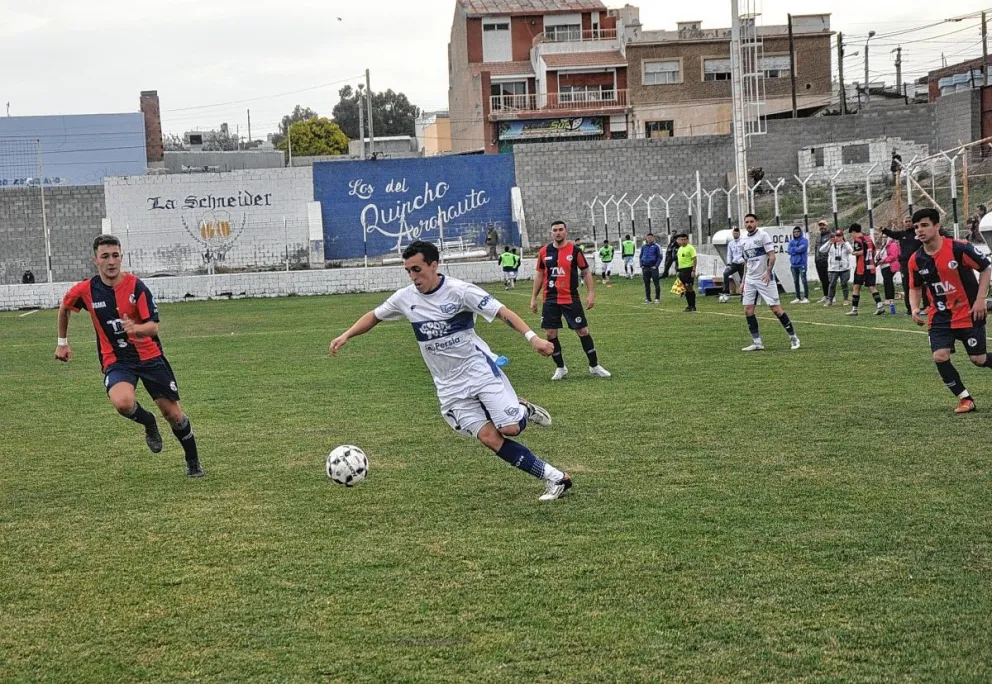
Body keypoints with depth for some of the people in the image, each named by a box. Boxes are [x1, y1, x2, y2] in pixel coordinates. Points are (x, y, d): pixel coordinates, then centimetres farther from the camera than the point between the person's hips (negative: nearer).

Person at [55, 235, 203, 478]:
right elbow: (64, 309, 16)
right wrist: (63, 342, 20)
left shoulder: (136, 286, -13)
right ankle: (149, 424, 4)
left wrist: (135, 328, -38)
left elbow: (153, 327, -17)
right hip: (115, 360, 0)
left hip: (149, 356, 0)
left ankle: (193, 462, 27)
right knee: (122, 402, -32)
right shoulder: (85, 291, -7)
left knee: (173, 414, 3)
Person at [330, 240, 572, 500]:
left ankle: (524, 410, 19)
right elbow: (375, 316, 18)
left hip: (479, 368, -4)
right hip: (450, 385, 4)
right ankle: (554, 478, -5)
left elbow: (502, 312, -15)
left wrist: (532, 337, -28)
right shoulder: (405, 298, 1)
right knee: (489, 437, -11)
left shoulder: (459, 290, -13)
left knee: (510, 428, -19)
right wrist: (346, 335, 5)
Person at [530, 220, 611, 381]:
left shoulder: (574, 250, -4)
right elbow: (539, 275, 12)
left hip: (571, 299, -2)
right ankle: (560, 368, 18)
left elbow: (586, 272, 0)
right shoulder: (544, 251, 3)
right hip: (550, 300, 3)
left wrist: (590, 293, -9)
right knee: (550, 334, 1)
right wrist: (533, 297, 10)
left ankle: (594, 366, 13)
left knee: (583, 331, 0)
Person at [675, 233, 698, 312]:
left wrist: (693, 270, -21)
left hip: (688, 269, -8)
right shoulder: (680, 248, 17)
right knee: (685, 288, 10)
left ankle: (693, 307, -8)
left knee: (690, 288, -10)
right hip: (682, 270, 8)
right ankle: (689, 305, 16)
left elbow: (694, 259, -14)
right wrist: (679, 271, 21)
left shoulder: (690, 248, -9)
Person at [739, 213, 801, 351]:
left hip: (765, 279, -7)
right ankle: (757, 342, 5)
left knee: (776, 308, -7)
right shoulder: (743, 240, 13)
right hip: (750, 279, 7)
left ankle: (793, 337, 4)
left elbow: (772, 256, -13)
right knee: (748, 310, -1)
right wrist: (743, 281, 18)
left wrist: (768, 272, -25)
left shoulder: (763, 235, -7)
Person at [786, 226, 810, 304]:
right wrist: (797, 250, -9)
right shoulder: (791, 242, 14)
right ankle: (798, 298, 16)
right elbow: (789, 250, 1)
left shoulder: (804, 240, 0)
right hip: (793, 264, 6)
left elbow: (802, 248, -15)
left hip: (802, 263, -6)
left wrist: (793, 249, -2)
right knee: (796, 281, 10)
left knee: (804, 281, -8)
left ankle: (806, 298, -6)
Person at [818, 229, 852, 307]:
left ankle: (845, 299, 15)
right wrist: (829, 243, -16)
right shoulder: (831, 245, 5)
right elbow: (822, 250, -7)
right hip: (833, 268, 0)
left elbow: (850, 251, -13)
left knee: (844, 284, 4)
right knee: (832, 284, -4)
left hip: (844, 268, 0)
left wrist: (843, 243, -23)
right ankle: (829, 300, 0)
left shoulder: (846, 244, 6)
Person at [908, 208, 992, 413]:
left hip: (968, 313, -3)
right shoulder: (916, 260, -3)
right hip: (940, 316, 4)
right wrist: (915, 308, -5)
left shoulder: (958, 248, -16)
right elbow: (915, 288, 13)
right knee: (939, 357, -13)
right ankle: (965, 399, 4)